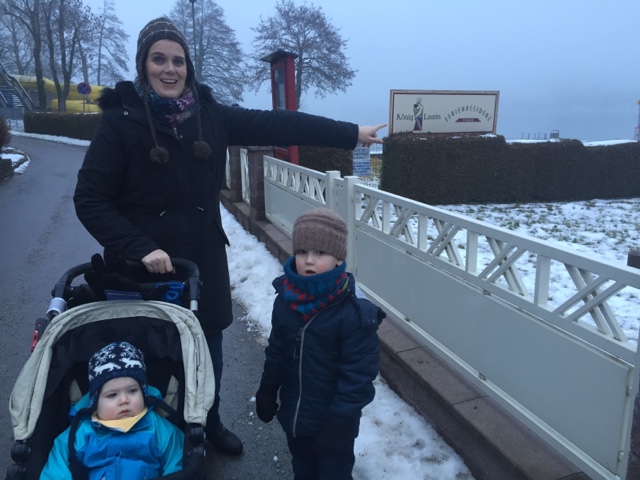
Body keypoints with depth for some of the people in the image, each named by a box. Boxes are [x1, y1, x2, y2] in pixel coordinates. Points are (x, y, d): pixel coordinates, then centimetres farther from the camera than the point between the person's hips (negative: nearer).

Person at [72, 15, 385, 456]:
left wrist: (350, 133, -1)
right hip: (150, 264, -3)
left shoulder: (210, 114, 1)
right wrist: (140, 248, -20)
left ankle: (211, 424, 43)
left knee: (209, 350, 16)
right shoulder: (121, 121, -9)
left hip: (204, 259, 3)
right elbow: (90, 200, -8)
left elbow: (276, 125, -1)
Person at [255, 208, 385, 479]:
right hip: (293, 414, 5)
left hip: (333, 421, -5)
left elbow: (358, 375, -21)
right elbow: (276, 352, 4)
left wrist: (339, 422, -17)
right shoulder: (285, 299, -9)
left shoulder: (354, 313, -26)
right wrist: (267, 393, 10)